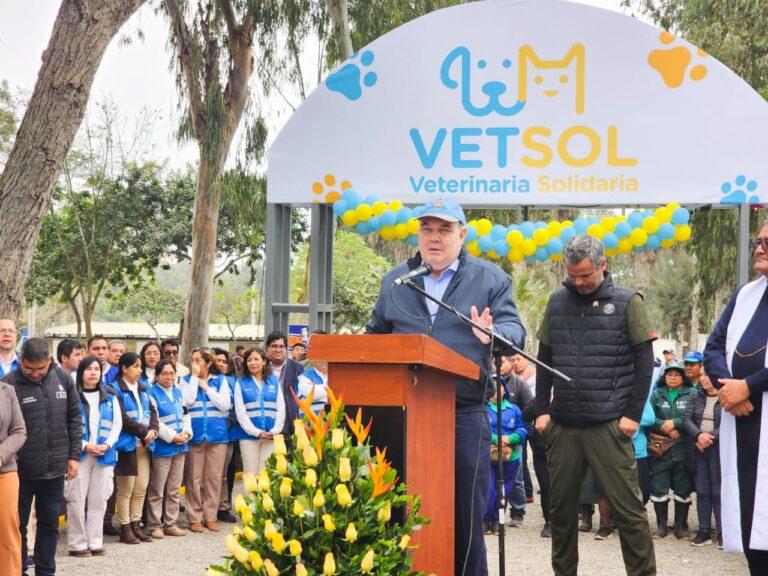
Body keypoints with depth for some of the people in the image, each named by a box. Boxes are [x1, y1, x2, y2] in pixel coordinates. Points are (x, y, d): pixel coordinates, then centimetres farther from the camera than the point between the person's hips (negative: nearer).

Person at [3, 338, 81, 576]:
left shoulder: (63, 379, -1)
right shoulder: (9, 384, -14)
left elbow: (74, 419, 7)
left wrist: (74, 456, 5)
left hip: (54, 468, 4)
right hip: (20, 470, -3)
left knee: (50, 524, 13)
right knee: (18, 524, 10)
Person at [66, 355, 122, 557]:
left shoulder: (110, 397, 13)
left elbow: (117, 424, 9)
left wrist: (107, 445, -7)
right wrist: (85, 445, -14)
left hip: (104, 455, 4)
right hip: (79, 454, -4)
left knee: (99, 500, 6)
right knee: (77, 500, -4)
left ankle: (95, 542, 12)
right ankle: (78, 544, 2)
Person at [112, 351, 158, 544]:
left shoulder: (142, 388, 16)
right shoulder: (117, 389, -8)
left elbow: (152, 411, 14)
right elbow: (122, 418, -15)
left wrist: (153, 430, -5)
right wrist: (144, 432, -13)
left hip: (144, 444, 7)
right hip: (127, 444, -7)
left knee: (141, 488, 8)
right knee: (126, 490, -2)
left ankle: (136, 525, 16)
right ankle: (125, 529, 4)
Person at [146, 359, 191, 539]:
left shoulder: (177, 392, 14)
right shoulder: (152, 393, -8)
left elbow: (186, 415, 17)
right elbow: (154, 421, -15)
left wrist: (187, 433, -2)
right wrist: (173, 437, -16)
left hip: (180, 446, 7)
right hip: (162, 448, -7)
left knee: (174, 489, 11)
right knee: (157, 490, -2)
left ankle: (170, 524, 18)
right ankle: (154, 526, 5)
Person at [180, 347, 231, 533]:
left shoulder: (220, 380, 8)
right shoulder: (186, 380, 7)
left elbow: (225, 405, -4)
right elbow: (188, 400, -11)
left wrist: (206, 386, -4)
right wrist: (194, 377, -6)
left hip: (217, 434, 1)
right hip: (195, 434, -1)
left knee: (214, 477, 3)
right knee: (194, 478, 0)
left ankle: (210, 516, 12)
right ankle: (194, 517, 7)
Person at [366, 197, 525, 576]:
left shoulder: (490, 279, 7)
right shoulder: (395, 281, 16)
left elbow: (515, 329, -1)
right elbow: (376, 334, 22)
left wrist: (492, 334, -23)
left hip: (465, 415, -3)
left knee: (466, 512, 2)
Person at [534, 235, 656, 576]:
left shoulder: (627, 302, 1)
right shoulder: (557, 303, 11)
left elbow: (644, 361, 0)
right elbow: (544, 359, 16)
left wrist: (633, 415, -6)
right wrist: (542, 410, 9)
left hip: (609, 423, -4)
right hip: (562, 424, 4)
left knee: (627, 507, -6)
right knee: (561, 506, 8)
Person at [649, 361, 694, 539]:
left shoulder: (691, 395, 3)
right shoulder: (656, 395, 9)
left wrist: (675, 423, -16)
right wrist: (666, 428, -13)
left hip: (683, 450, -1)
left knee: (682, 489, 4)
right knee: (659, 489, 2)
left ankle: (681, 525, 16)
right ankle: (661, 525, 12)